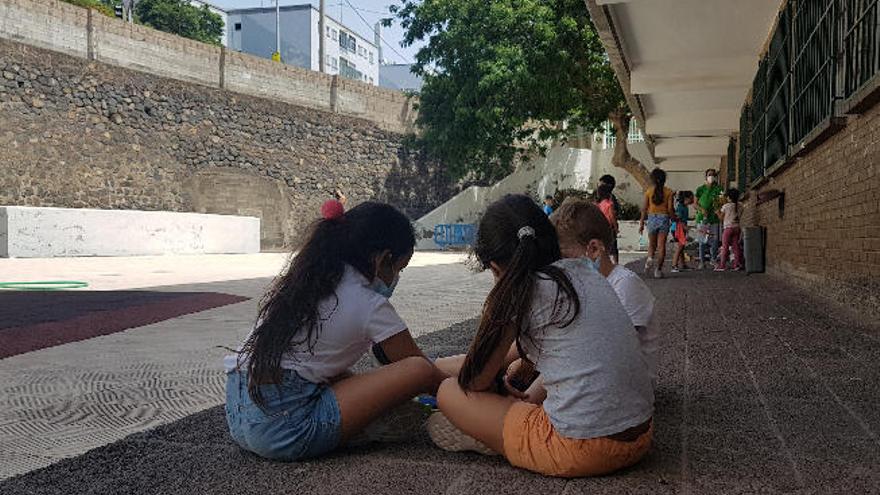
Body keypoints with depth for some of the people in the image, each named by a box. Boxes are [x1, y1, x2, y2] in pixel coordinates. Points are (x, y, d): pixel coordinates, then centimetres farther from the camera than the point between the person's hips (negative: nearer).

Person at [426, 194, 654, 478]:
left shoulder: (513, 293, -8)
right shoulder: (583, 272, 11)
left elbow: (475, 383, 4)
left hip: (584, 448, -7)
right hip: (641, 437, 7)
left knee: (449, 393, 4)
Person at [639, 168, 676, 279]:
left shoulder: (649, 191, -1)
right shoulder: (668, 192, -3)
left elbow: (644, 208, 0)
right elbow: (670, 209, -5)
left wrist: (641, 223, 6)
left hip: (652, 218, 1)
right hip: (664, 218, -1)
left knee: (652, 244, 15)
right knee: (661, 245, 4)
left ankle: (650, 258, -15)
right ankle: (658, 269, 1)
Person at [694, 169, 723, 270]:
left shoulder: (718, 189, 6)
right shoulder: (700, 189, 7)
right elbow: (695, 203, 8)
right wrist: (701, 209, -9)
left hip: (714, 217, 0)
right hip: (702, 217, 0)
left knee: (715, 240, -1)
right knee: (702, 241, 0)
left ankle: (713, 259, 14)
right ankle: (702, 261, 6)